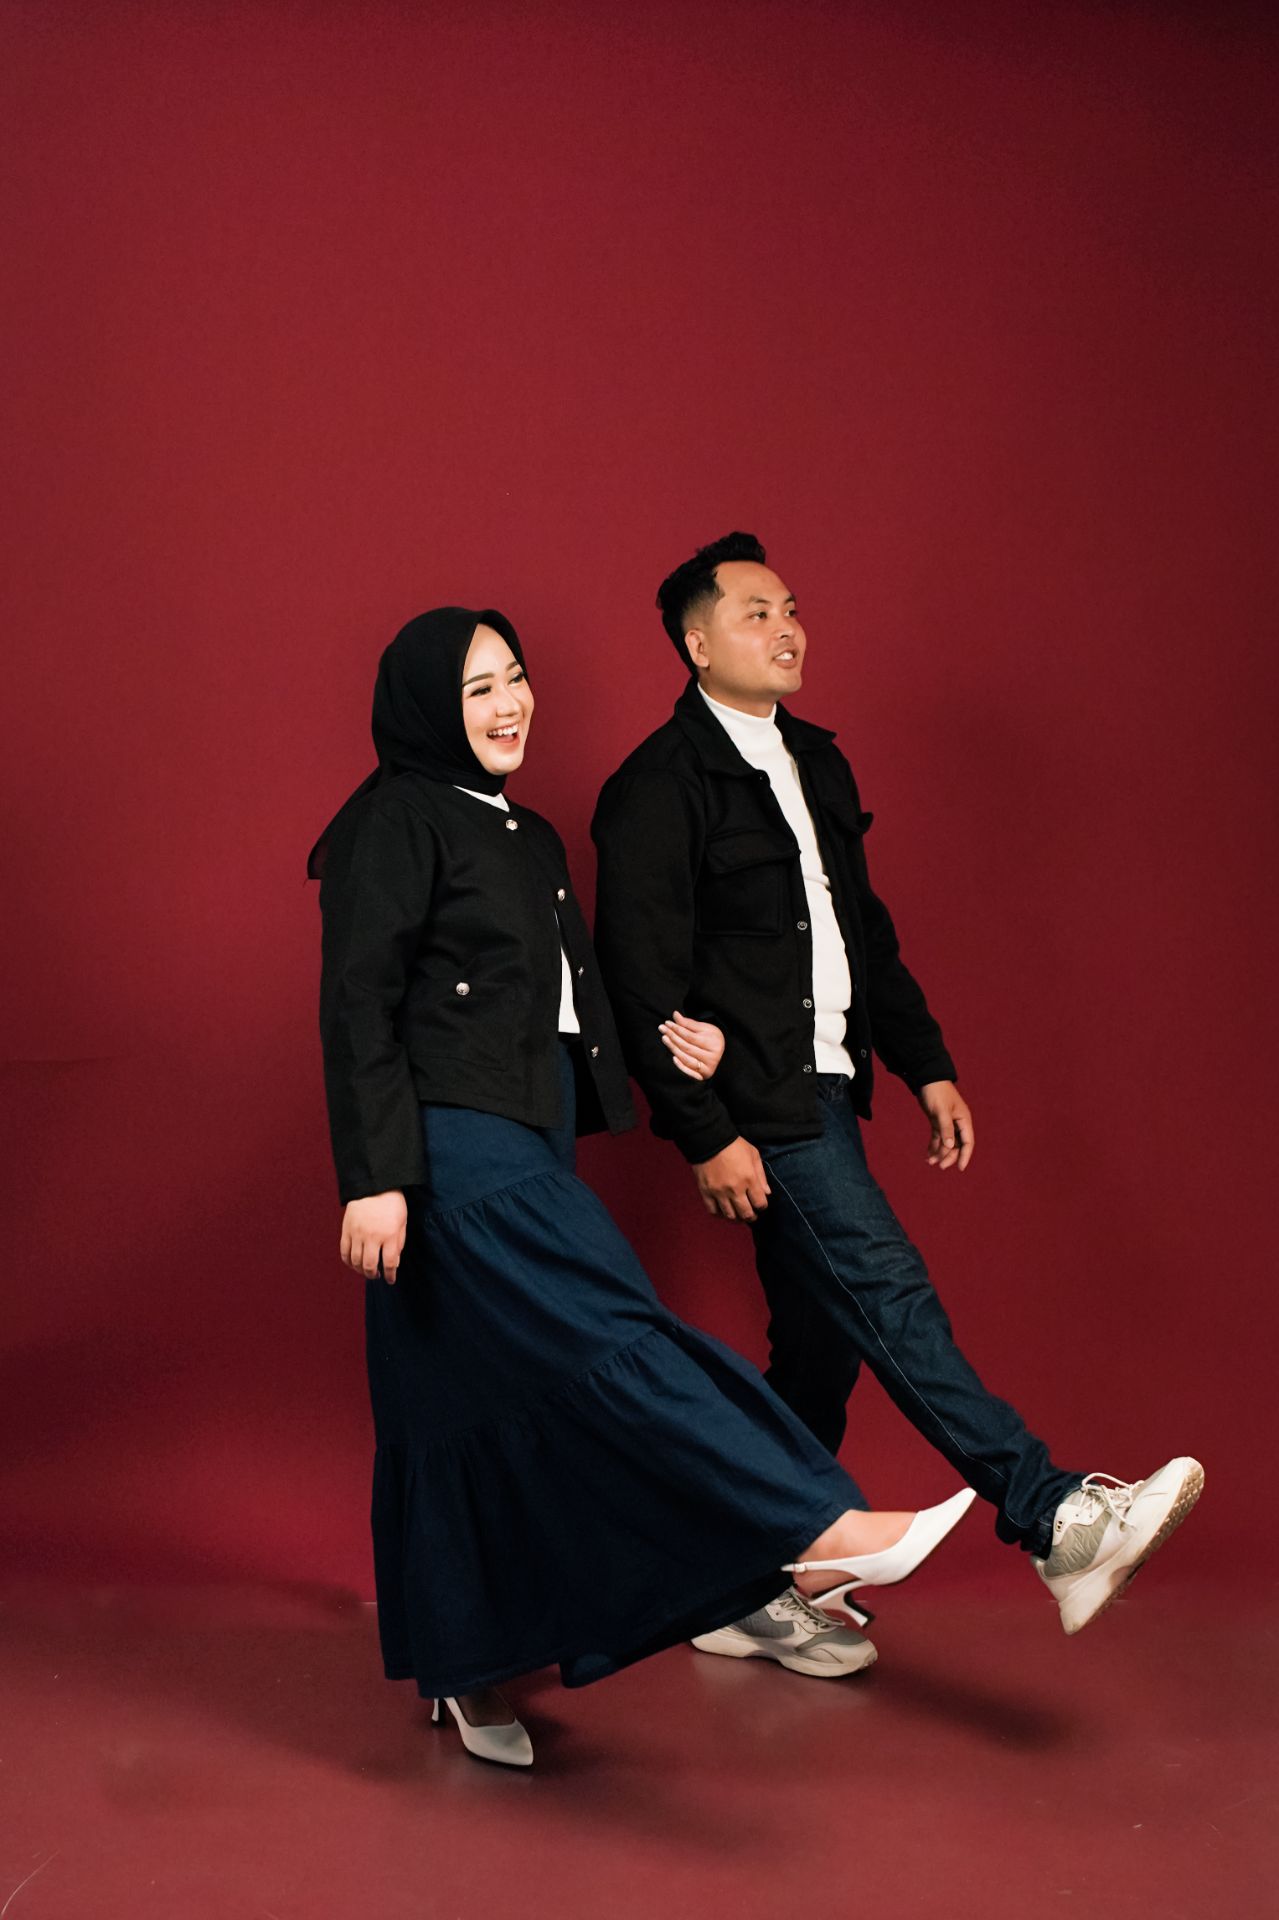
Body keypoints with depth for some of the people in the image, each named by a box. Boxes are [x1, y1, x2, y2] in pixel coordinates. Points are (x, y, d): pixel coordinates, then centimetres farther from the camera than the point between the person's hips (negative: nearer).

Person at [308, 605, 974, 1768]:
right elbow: (359, 1008, -14)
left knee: (491, 1403, 11)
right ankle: (818, 1533, -20)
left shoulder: (528, 839, 19)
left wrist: (660, 1045, 7)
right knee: (606, 1345, -14)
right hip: (454, 1150, -9)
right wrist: (375, 1175, -20)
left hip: (529, 1149, 9)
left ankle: (461, 1671, 20)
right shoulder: (395, 823, -8)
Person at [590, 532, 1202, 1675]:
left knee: (820, 1342, 10)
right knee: (887, 1294, -14)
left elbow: (866, 927, 22)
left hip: (826, 1087, 9)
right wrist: (707, 1135, -18)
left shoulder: (815, 762, 16)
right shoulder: (657, 788, -10)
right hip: (755, 1103, -9)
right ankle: (1057, 1519, -16)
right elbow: (643, 981, -14)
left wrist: (927, 1063, 16)